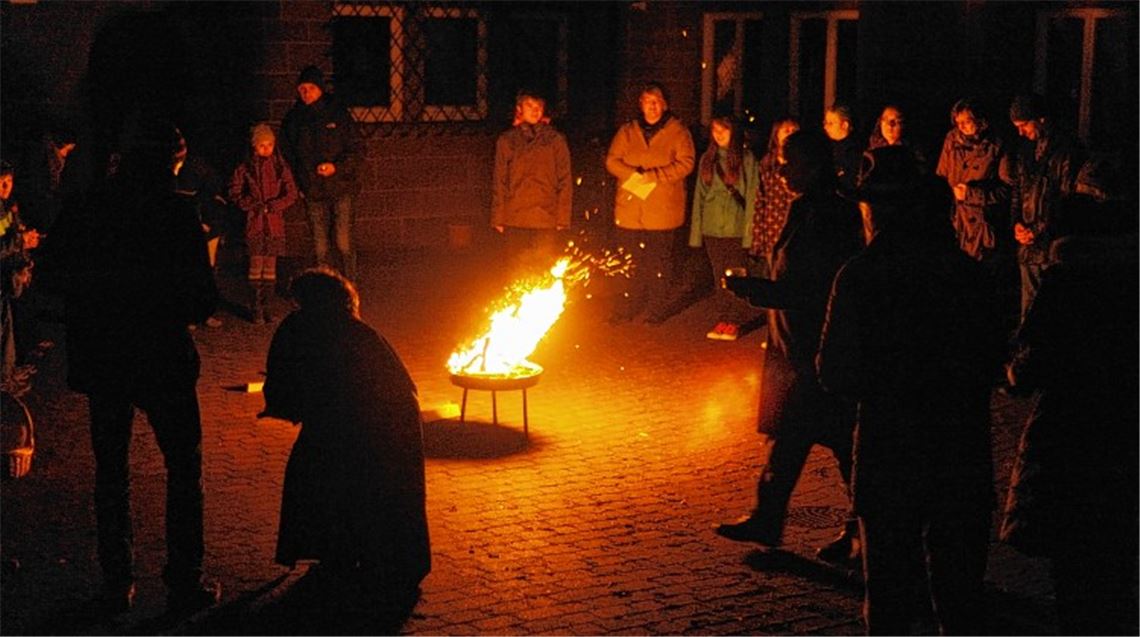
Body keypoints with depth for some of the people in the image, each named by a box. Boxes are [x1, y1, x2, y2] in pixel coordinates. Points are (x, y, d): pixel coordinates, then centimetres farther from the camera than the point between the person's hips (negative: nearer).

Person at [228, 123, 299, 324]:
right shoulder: (244, 169, 0)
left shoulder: (281, 168, 3)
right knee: (256, 264, -3)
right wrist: (251, 204, -13)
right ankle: (255, 308, 3)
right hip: (254, 222, -2)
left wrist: (273, 205, -14)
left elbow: (291, 194, 1)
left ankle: (266, 306, 14)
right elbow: (234, 193, 3)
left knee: (270, 265, 5)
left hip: (275, 222, 2)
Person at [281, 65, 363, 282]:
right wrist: (297, 185, 4)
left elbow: (355, 149, 0)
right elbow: (287, 155, 14)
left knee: (344, 243, -5)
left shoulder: (337, 113, -2)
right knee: (320, 246, 7)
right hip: (313, 192, 3)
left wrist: (337, 167, -16)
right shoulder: (293, 119, 5)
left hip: (341, 189, -2)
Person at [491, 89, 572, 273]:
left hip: (545, 219, -2)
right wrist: (498, 218, 4)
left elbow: (564, 181, 4)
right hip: (515, 219, 2)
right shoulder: (507, 140, 10)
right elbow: (499, 183, 10)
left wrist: (562, 218, -3)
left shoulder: (555, 140, 6)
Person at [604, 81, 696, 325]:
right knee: (630, 263, 5)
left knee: (658, 263, 2)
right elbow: (612, 161, 5)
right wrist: (635, 175, -13)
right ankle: (628, 308, 14)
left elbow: (685, 163, -6)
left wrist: (654, 176, -17)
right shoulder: (627, 131, 13)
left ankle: (656, 310, 11)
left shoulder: (677, 132, 4)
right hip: (630, 208, 3)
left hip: (662, 210, -2)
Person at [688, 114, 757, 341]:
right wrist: (696, 230, 7)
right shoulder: (707, 159, 10)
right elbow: (699, 195, 11)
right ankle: (723, 319, 14)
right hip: (712, 228, 4)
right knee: (719, 276, 7)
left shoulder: (746, 159, -2)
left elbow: (752, 195, -5)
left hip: (736, 228, -4)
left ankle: (734, 322, 5)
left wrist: (749, 229, -13)